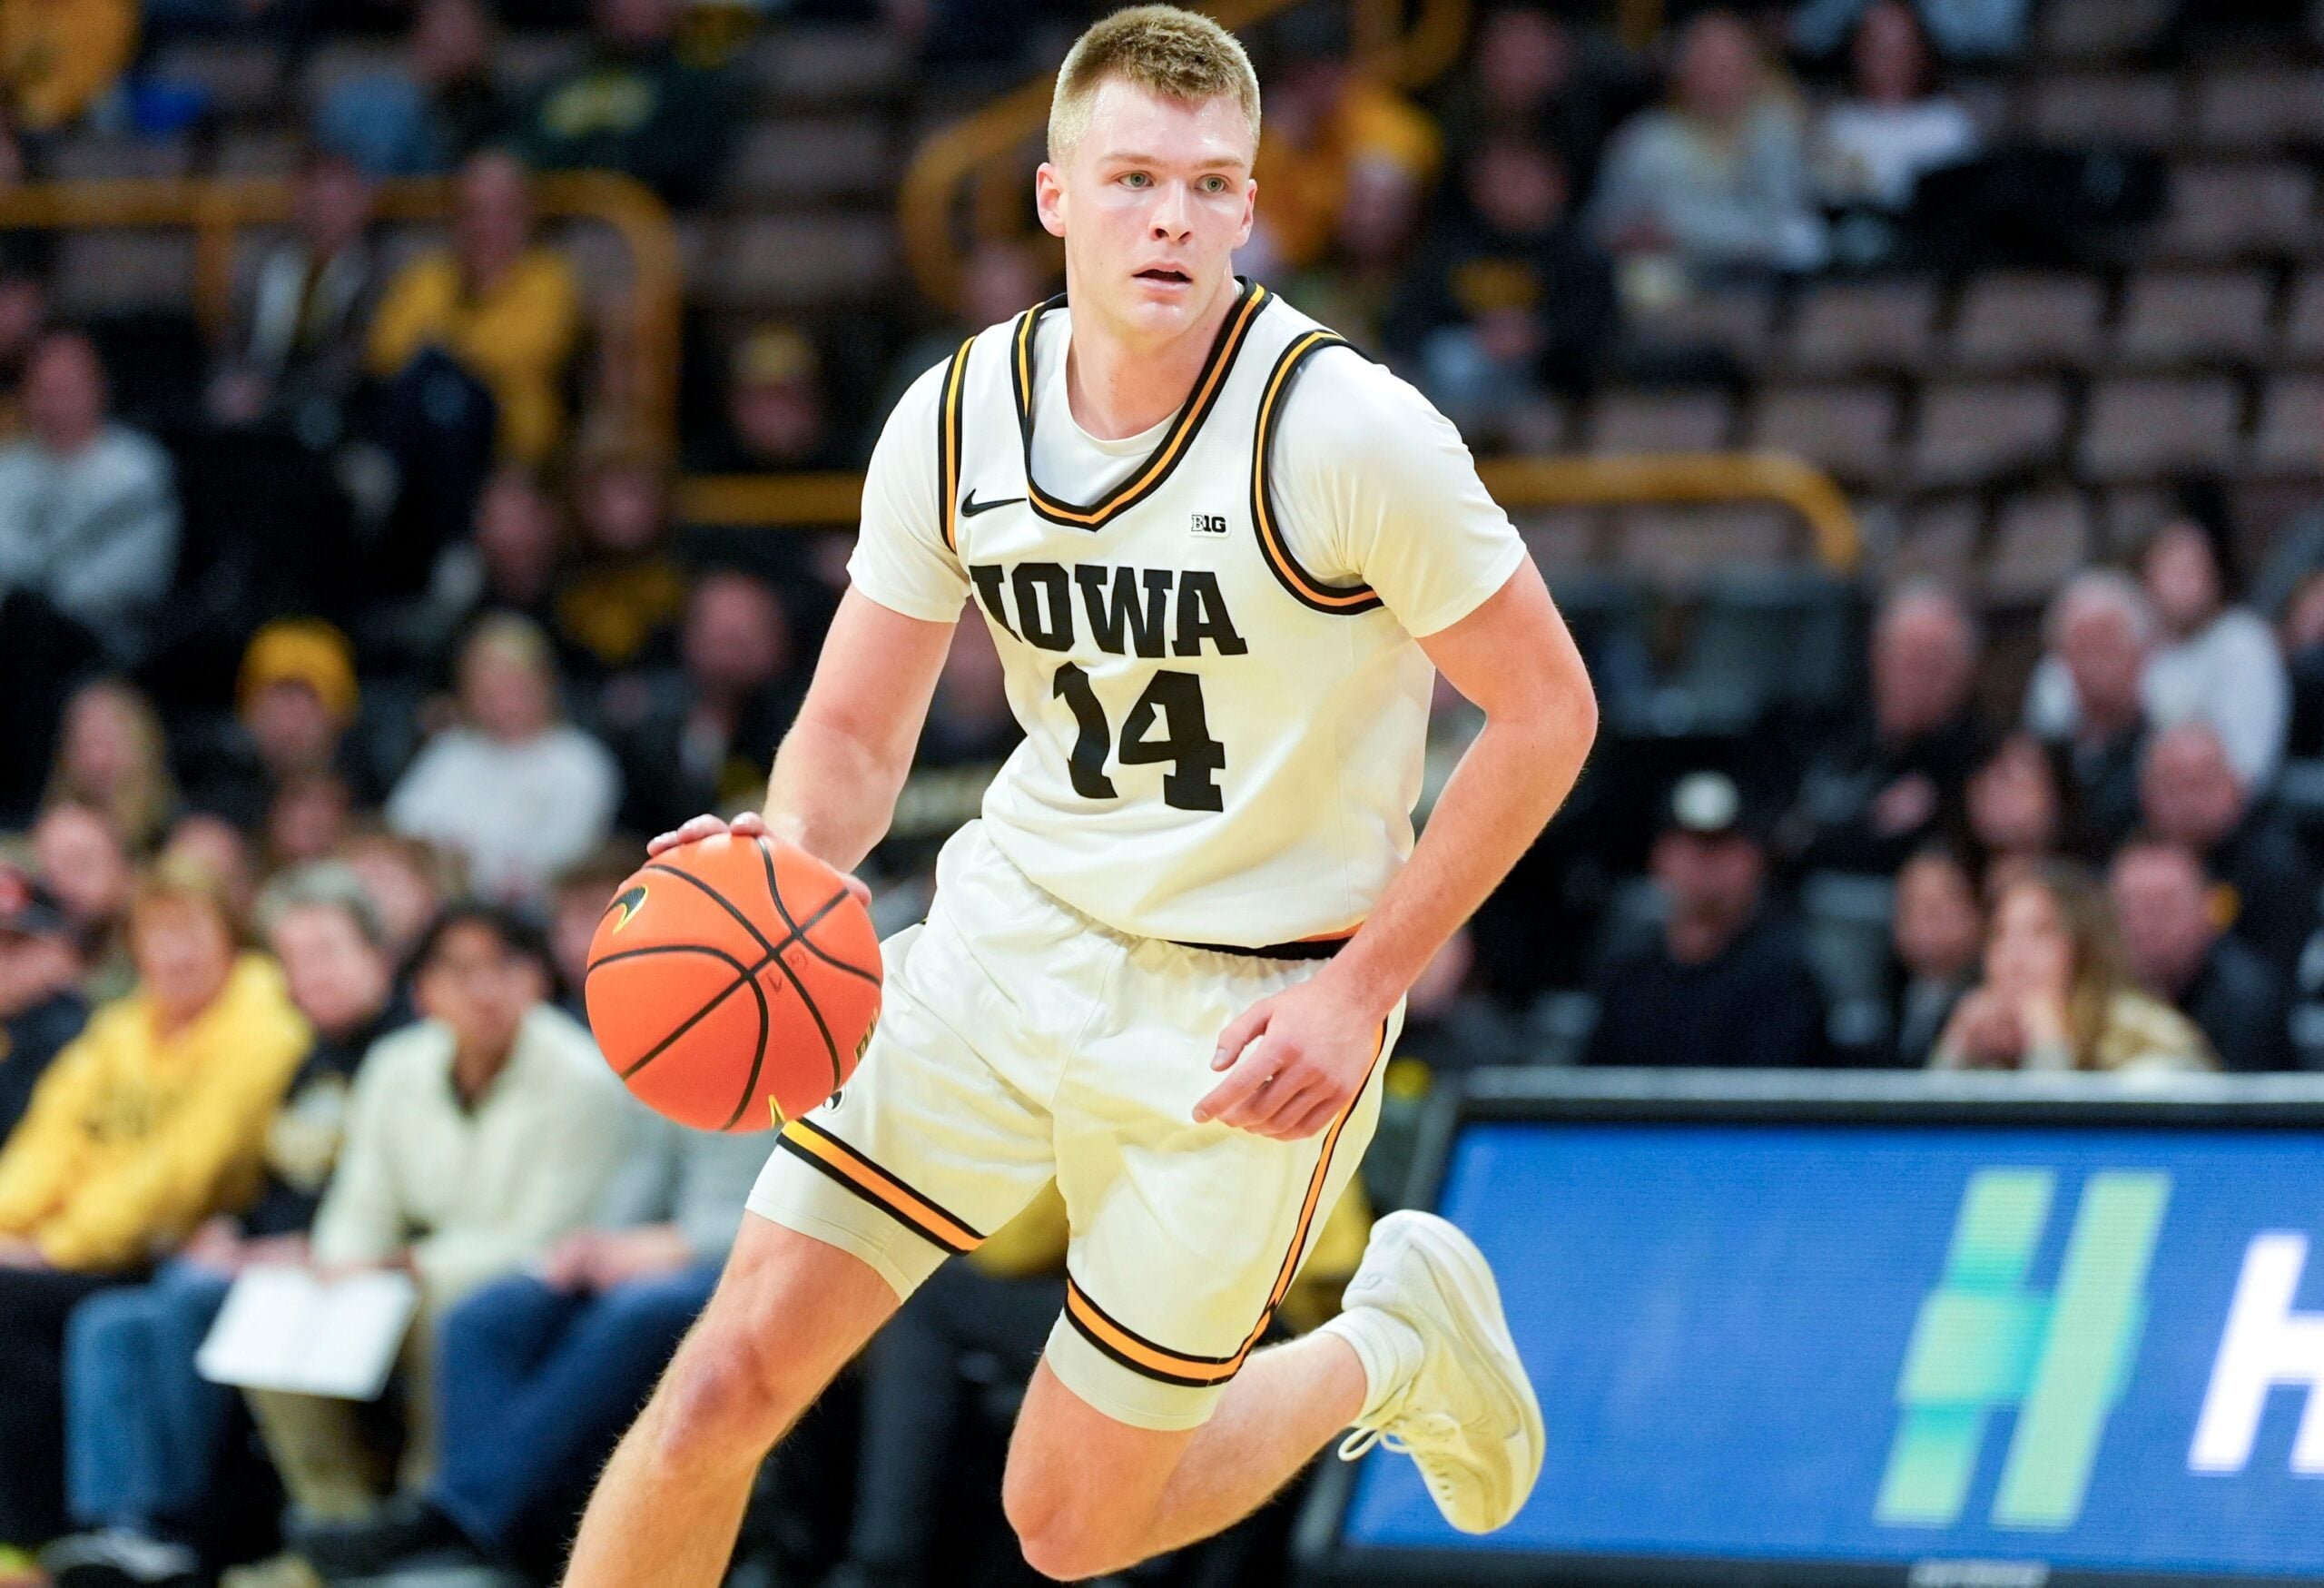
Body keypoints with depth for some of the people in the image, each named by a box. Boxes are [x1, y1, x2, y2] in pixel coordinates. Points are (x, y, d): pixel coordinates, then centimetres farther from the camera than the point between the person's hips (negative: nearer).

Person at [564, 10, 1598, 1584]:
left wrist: (1358, 993, -15)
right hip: (1013, 930, 4)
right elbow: (854, 732, 3)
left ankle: (1393, 1346, 33)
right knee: (726, 1382, -8)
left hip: (1246, 1013, -4)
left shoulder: (1346, 432, -20)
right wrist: (788, 858, -21)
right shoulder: (955, 421, -6)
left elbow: (1546, 713, -12)